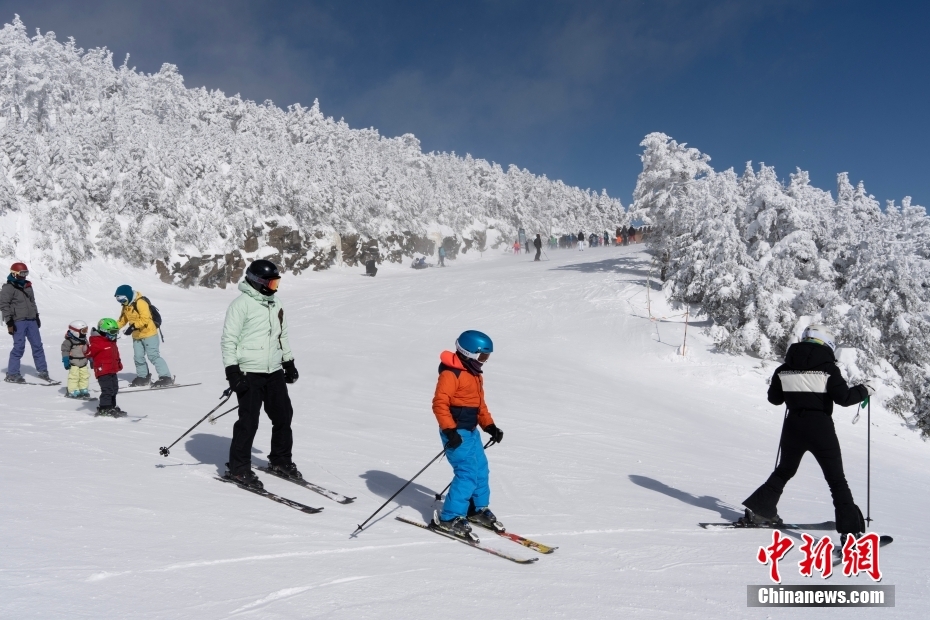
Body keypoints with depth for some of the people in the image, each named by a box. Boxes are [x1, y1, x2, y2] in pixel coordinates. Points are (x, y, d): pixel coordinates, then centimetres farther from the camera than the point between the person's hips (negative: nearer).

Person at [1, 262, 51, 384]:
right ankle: (12, 374, 3)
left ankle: (42, 370, 14)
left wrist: (36, 316, 23)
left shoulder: (27, 286, 15)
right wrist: (9, 321, -14)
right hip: (18, 321, -7)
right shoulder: (8, 288, -7)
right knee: (19, 347, -7)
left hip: (31, 320, 7)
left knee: (37, 345, 7)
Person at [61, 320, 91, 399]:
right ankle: (73, 391, 1)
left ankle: (83, 390, 20)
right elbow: (65, 351, -14)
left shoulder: (84, 340, 9)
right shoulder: (69, 341, -15)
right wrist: (66, 361, -18)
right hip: (74, 363, -7)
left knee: (85, 376, 10)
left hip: (83, 363, 7)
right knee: (74, 377, -7)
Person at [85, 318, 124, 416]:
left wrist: (119, 363, 34)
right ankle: (104, 409, -6)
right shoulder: (98, 342, -14)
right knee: (107, 390, -12)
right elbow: (90, 352, -26)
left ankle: (111, 407, 28)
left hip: (112, 371, 10)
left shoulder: (111, 342, 16)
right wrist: (86, 350, -46)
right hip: (103, 371, -10)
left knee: (114, 389, 17)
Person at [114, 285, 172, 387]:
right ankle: (143, 377, 25)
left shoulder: (140, 302, -20)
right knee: (138, 357, 10)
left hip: (149, 333, -9)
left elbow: (145, 319, -27)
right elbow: (122, 319, 16)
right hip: (137, 335, 9)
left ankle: (166, 377, -11)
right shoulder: (126, 305, 9)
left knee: (153, 356, -12)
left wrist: (133, 326, -34)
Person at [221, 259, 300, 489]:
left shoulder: (276, 304, 13)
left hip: (274, 371, 7)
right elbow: (228, 339, -11)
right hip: (249, 373, -7)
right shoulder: (241, 304, -10)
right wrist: (232, 371, -16)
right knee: (249, 421, -4)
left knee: (283, 416, 10)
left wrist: (289, 362, 22)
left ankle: (280, 460, 27)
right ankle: (238, 468, 9)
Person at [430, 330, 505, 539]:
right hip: (456, 432, -10)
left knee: (481, 469, 15)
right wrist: (449, 430, -28)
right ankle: (449, 518, -6)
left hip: (471, 431, 10)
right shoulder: (451, 373, -17)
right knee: (468, 473, -14)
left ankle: (478, 509, 33)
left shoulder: (475, 374, 14)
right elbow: (439, 403, -22)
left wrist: (490, 426, 12)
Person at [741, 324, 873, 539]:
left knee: (784, 471, 23)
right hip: (821, 429, -4)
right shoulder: (827, 367, -8)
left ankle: (759, 509, 20)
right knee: (837, 481, 5)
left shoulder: (784, 368, 4)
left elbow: (774, 398, 11)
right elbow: (843, 397, -12)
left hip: (793, 427, 4)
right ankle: (851, 529, 1)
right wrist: (864, 390, 6)